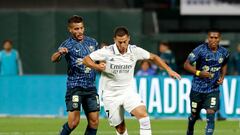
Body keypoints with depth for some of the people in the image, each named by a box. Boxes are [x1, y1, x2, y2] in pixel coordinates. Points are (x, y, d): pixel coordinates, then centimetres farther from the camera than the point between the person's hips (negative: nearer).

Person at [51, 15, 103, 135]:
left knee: (94, 121, 2)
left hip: (90, 86, 5)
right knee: (74, 121, -15)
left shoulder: (92, 42, 11)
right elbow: (54, 59, -24)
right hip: (75, 86, -5)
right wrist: (59, 53, -47)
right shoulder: (68, 44, -6)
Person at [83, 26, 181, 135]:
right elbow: (86, 60, -8)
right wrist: (100, 68, -24)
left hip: (128, 92, 2)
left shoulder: (134, 51, -6)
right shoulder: (107, 52, -14)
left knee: (143, 114, -22)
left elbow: (153, 57, 8)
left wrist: (169, 70, 1)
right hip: (111, 95, -2)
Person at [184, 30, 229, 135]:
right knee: (194, 115, 14)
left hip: (213, 90, 1)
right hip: (197, 89, -1)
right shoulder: (200, 50, -14)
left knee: (211, 115, -15)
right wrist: (199, 73, -25)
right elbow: (186, 65, -11)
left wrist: (222, 77, 3)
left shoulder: (224, 52, -2)